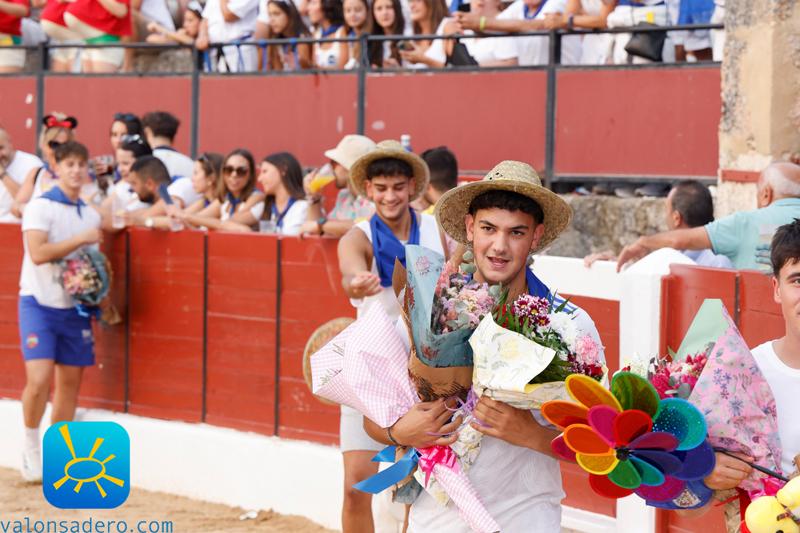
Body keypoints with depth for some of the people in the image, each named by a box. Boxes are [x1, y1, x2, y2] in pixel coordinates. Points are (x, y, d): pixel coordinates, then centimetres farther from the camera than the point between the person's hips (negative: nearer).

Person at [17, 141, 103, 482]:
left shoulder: (91, 215, 12)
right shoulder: (40, 207, -8)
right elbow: (38, 252, -20)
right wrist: (81, 239, -19)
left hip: (75, 306, 6)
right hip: (39, 302, -6)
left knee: (70, 380, 5)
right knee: (39, 379, -16)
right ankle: (31, 446, 5)